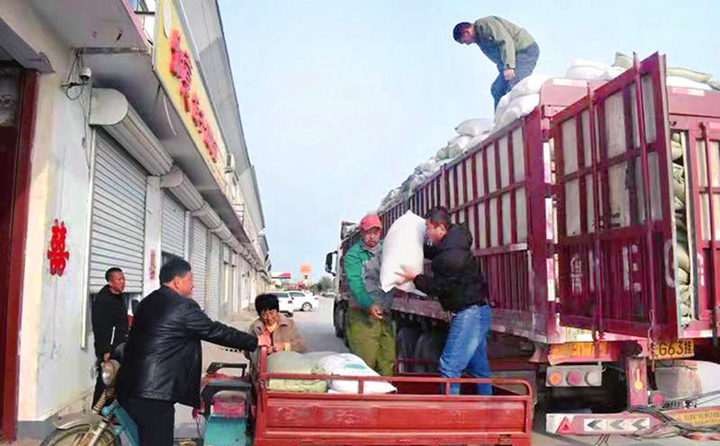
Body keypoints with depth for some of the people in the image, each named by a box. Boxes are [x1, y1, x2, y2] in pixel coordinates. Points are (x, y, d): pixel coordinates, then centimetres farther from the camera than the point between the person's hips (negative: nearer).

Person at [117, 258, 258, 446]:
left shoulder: (148, 302, 14)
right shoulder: (184, 306, -12)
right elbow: (216, 331, -7)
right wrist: (255, 342, 2)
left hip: (130, 388, 10)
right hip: (154, 393, -10)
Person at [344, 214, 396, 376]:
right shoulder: (354, 254, -4)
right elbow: (355, 283, -18)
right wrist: (369, 305, -32)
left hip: (384, 312, 5)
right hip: (362, 314, -5)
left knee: (388, 359, 6)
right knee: (365, 361, -5)